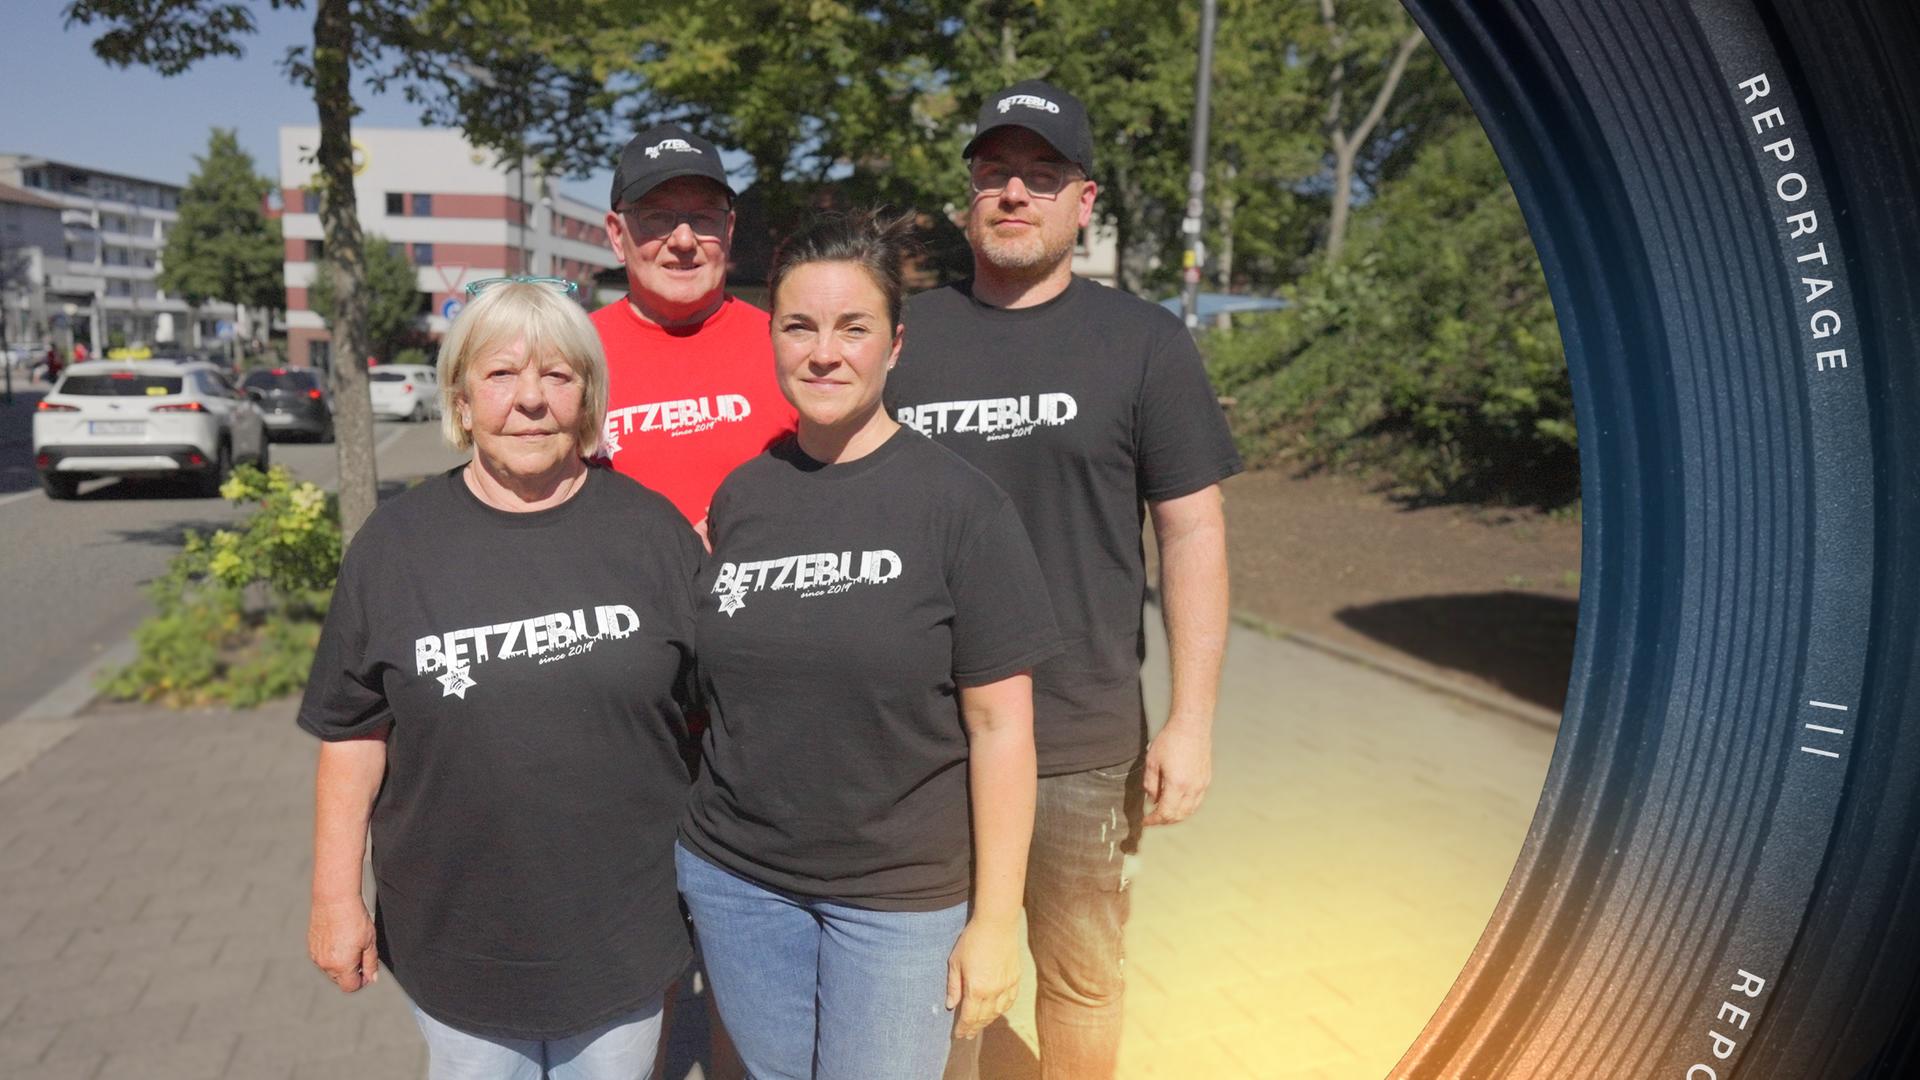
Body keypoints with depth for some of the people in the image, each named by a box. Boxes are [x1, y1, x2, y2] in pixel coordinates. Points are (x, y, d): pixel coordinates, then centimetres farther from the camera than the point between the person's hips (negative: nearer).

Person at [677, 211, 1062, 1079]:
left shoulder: (957, 504, -12)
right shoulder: (739, 496, 0)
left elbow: (1000, 723, -11)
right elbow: (721, 686, 10)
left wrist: (994, 921, -9)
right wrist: (710, 847, 6)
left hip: (900, 895, -3)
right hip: (733, 878, 4)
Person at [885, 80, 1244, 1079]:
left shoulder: (1143, 342, -1)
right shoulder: (901, 335, 4)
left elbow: (1192, 531, -1)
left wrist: (1192, 717, -5)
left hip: (1084, 743, -1)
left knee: (1080, 976, 15)